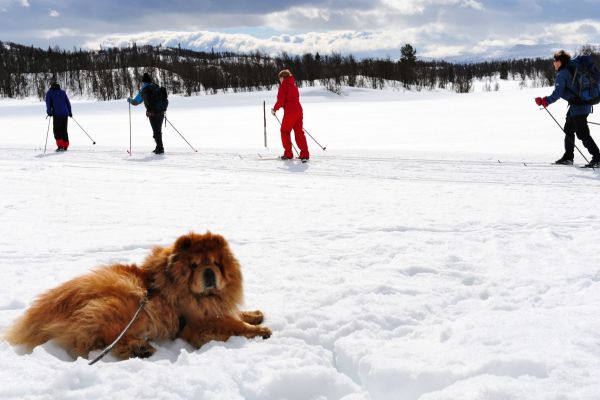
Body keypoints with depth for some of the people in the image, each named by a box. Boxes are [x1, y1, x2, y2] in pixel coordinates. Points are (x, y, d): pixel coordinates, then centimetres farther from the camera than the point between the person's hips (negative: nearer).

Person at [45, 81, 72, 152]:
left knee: (57, 130, 3)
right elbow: (68, 102, 16)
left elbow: (48, 103, -3)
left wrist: (49, 112, 0)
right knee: (64, 130, 10)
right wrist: (70, 112, 20)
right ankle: (65, 146, 7)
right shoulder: (62, 92, 16)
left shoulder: (49, 93, 6)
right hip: (65, 114, 4)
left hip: (57, 114, -4)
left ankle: (60, 146, -8)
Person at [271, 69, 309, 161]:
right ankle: (304, 154, 1)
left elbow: (280, 100, -11)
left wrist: (275, 109, 3)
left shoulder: (284, 85, -5)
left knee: (285, 132, 6)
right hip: (298, 110, 7)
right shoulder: (293, 85, 17)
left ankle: (288, 154, 7)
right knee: (299, 132, 7)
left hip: (289, 112, -7)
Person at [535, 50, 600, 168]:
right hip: (584, 103, 10)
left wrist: (544, 101, -11)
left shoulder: (562, 75, -15)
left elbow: (557, 94, -20)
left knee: (582, 134, -8)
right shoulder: (571, 70, 13)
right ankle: (568, 157, 24)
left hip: (578, 107, -10)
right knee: (568, 130, 18)